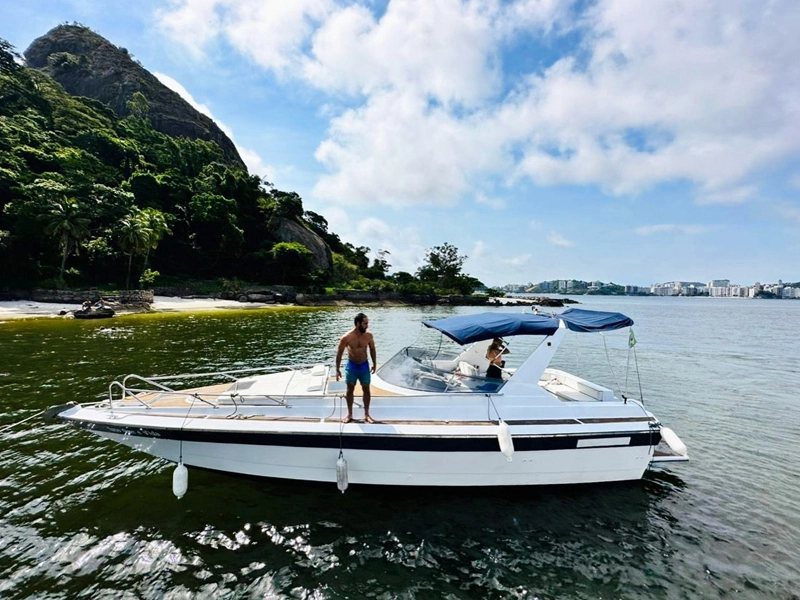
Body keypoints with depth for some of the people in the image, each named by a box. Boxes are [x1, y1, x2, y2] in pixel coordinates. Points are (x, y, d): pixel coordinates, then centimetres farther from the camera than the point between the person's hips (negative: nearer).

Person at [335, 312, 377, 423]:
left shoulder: (369, 336, -11)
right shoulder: (346, 337, -18)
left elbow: (372, 349, 6)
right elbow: (339, 353, -9)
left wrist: (374, 364, 10)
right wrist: (337, 369, -6)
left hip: (364, 366, 2)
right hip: (351, 366, -2)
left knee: (366, 390, 7)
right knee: (350, 390, 9)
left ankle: (366, 414, 22)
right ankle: (349, 414, 24)